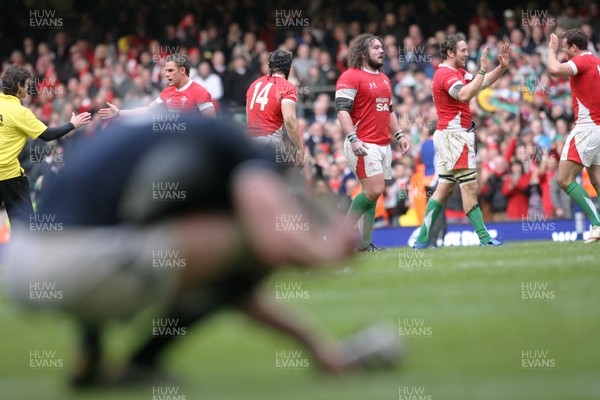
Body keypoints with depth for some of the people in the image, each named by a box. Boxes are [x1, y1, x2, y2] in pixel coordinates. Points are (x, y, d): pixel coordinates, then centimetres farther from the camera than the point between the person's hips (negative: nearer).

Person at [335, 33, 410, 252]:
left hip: (384, 144, 8)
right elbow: (342, 110, -14)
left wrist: (399, 135, 19)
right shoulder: (350, 77, -7)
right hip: (364, 145, -8)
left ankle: (365, 242, 8)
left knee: (372, 193, 5)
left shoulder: (384, 79, 20)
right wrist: (353, 139, -24)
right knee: (374, 189, -18)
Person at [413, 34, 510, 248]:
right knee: (470, 188, -9)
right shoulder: (446, 74, -15)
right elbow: (464, 95, -31)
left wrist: (501, 67, 8)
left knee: (444, 189, 9)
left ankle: (422, 239, 6)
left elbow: (481, 83, 21)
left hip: (449, 135, 10)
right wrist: (482, 70, -30)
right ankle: (484, 237, -9)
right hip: (454, 135, -10)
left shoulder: (458, 72, 17)